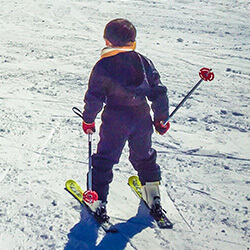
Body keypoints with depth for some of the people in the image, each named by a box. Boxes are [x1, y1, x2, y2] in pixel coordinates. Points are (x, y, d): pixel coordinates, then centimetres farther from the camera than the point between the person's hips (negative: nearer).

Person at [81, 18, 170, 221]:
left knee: (105, 159, 6)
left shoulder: (103, 66, -10)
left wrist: (88, 120, 6)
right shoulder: (144, 62, 3)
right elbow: (158, 92, 8)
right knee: (144, 156, 22)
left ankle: (98, 201, 4)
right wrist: (161, 119, 18)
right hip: (142, 118, 4)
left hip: (115, 120, -4)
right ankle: (154, 196, 28)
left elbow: (94, 97, -9)